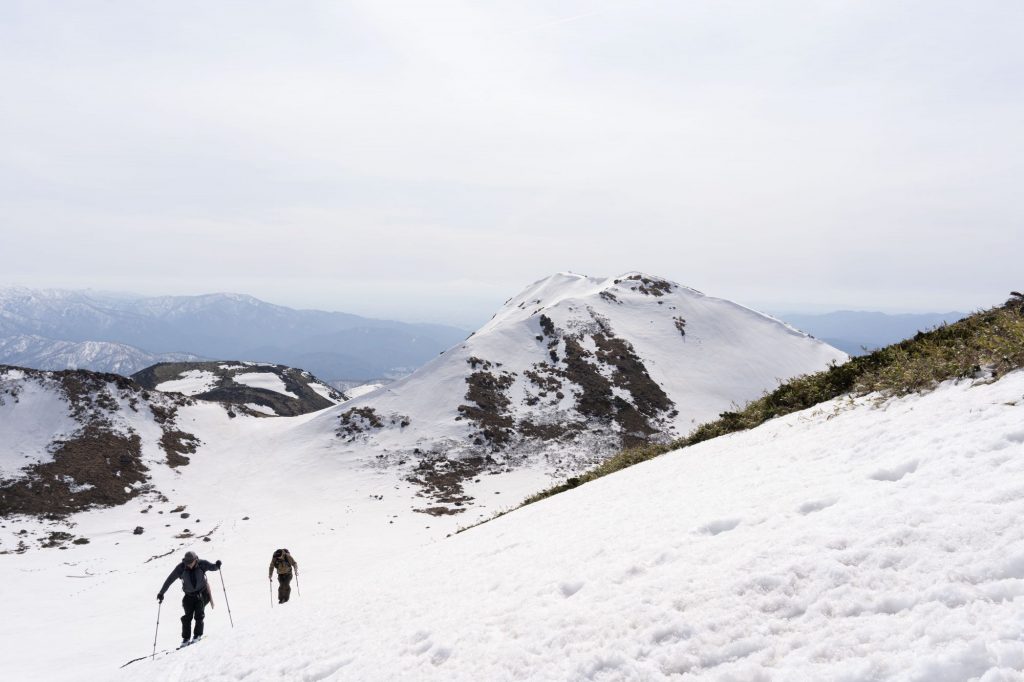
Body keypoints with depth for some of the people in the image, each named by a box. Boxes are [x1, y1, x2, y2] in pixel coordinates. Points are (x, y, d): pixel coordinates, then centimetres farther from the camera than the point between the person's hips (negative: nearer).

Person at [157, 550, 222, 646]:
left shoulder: (202, 564, -16)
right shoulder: (181, 568, -16)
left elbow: (212, 567, 0)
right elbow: (169, 580, -10)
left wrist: (217, 565, -24)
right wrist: (161, 593, -8)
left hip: (202, 592, -1)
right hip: (189, 595, 1)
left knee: (199, 615, -9)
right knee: (187, 616, -3)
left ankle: (198, 634, 7)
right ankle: (185, 638, 10)